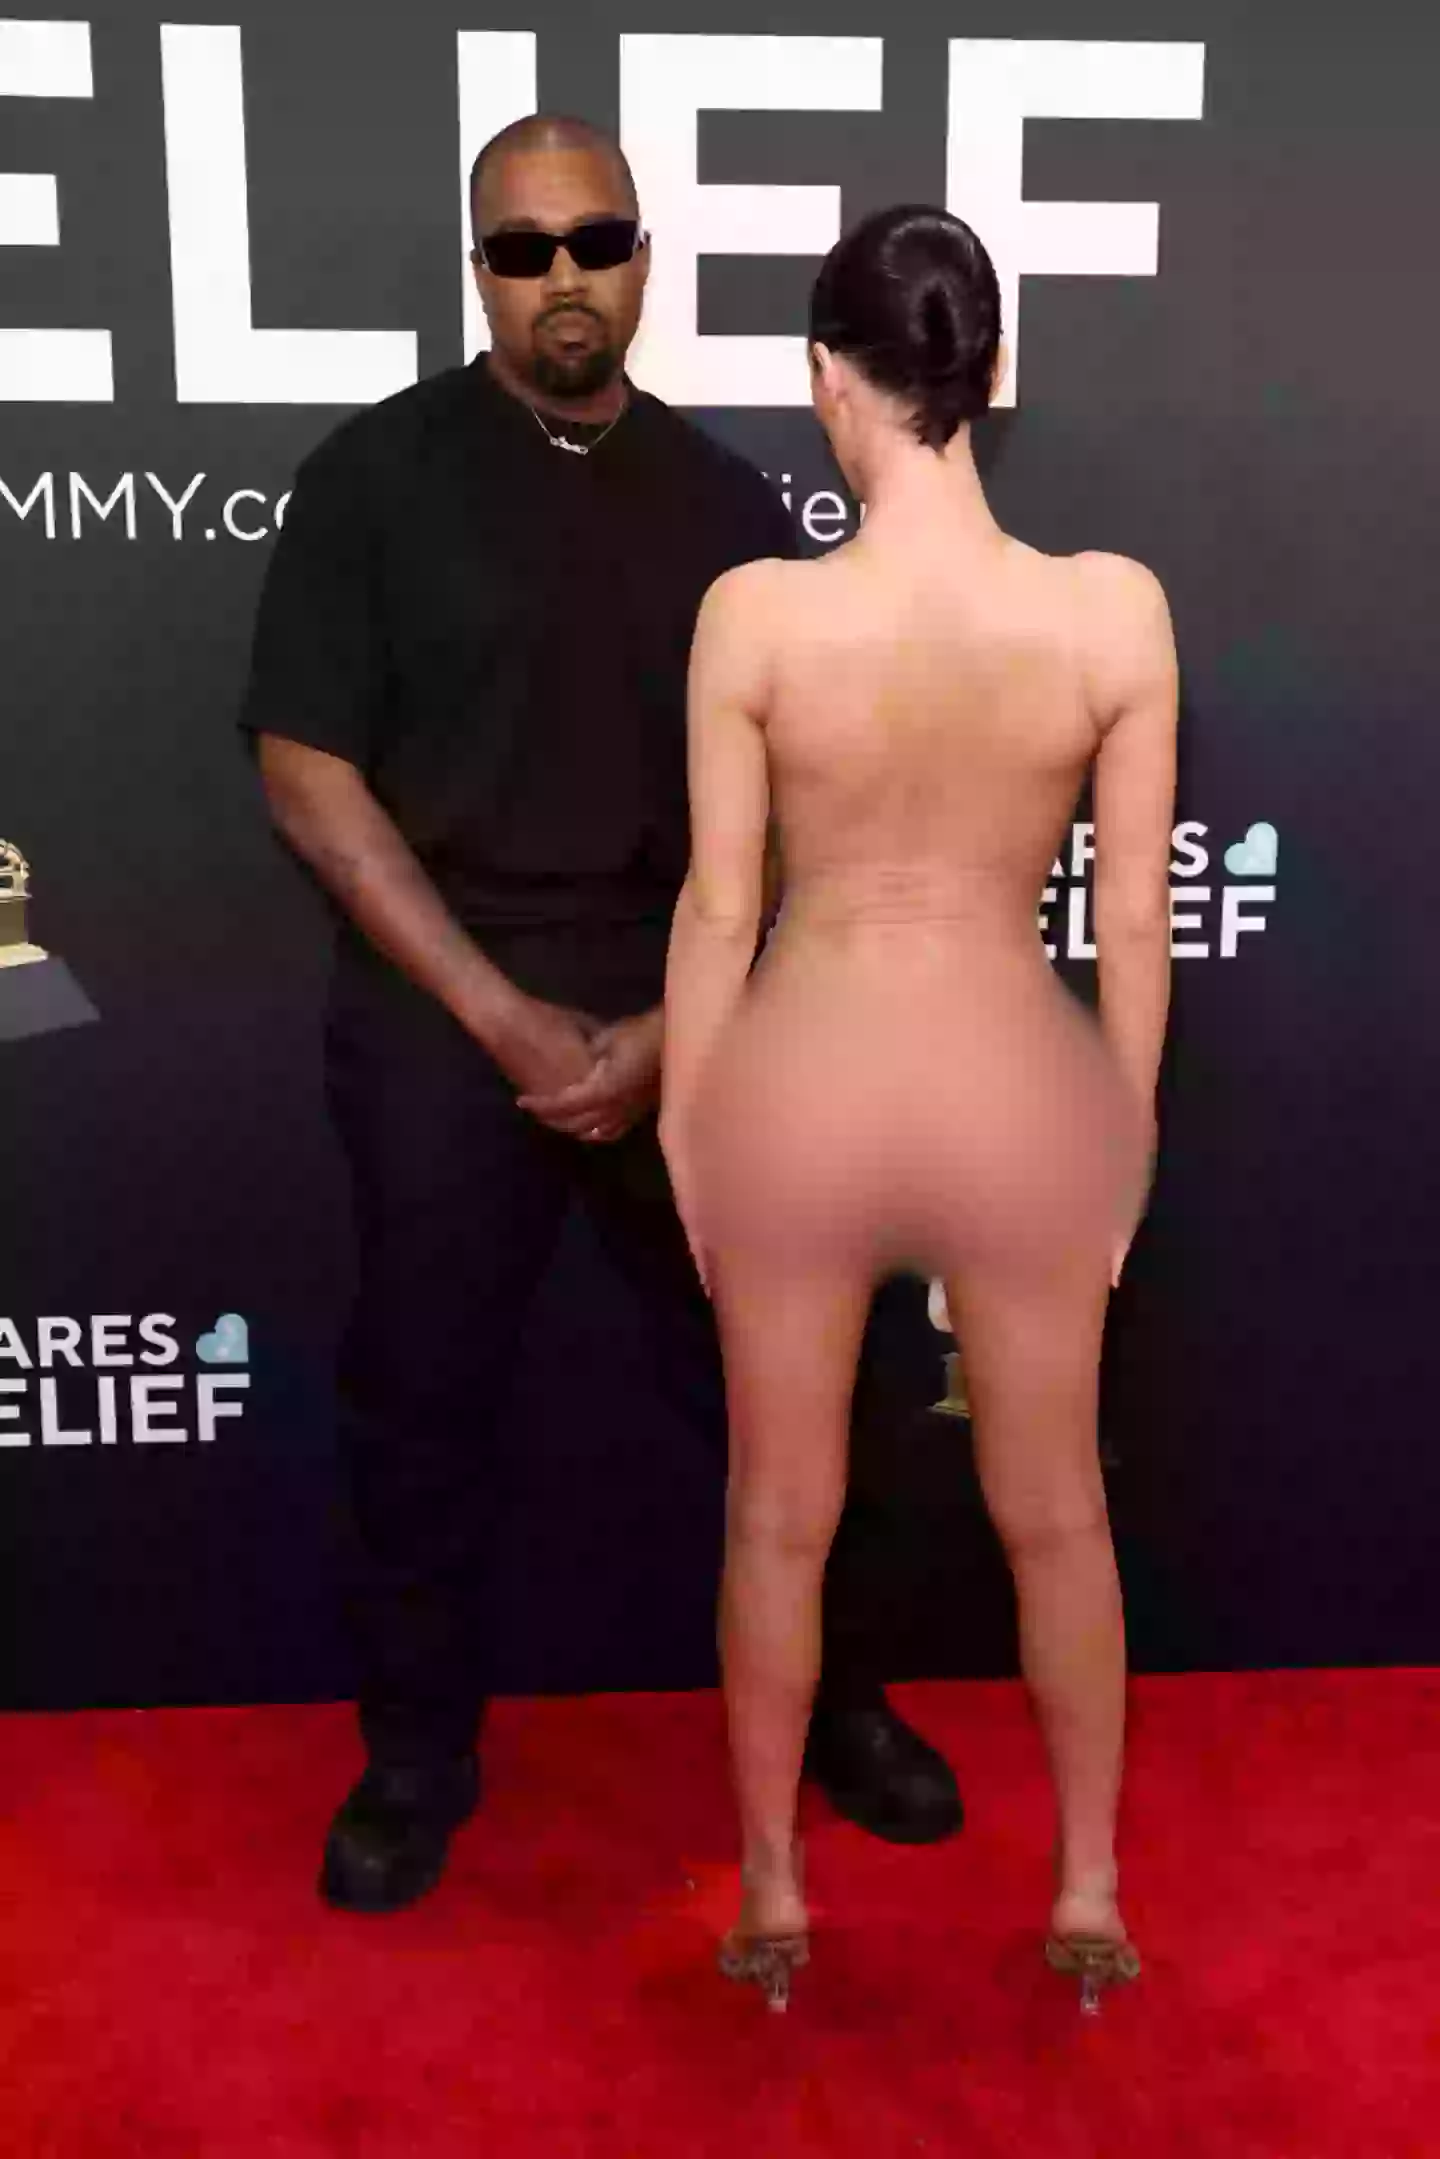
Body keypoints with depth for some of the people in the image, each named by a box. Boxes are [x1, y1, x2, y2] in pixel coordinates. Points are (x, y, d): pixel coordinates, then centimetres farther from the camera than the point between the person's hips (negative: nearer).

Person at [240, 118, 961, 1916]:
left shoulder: (724, 502, 5)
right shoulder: (374, 475, -2)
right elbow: (309, 776, -7)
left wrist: (669, 1024, -9)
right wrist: (508, 1018, -13)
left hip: (688, 1012, 2)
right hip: (441, 1016, -2)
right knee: (421, 1400, 8)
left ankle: (831, 1698, 32)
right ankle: (419, 1749, 29)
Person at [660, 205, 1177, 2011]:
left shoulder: (755, 614, -15)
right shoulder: (1116, 610, -12)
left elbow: (718, 907, -8)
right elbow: (1134, 916, -5)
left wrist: (685, 1128, 6)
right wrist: (1127, 1127, 9)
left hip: (802, 1083, 0)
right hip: (1021, 1085, 1)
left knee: (780, 1516, 18)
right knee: (1055, 1514, 20)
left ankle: (772, 1895, 35)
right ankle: (1090, 1891, 36)